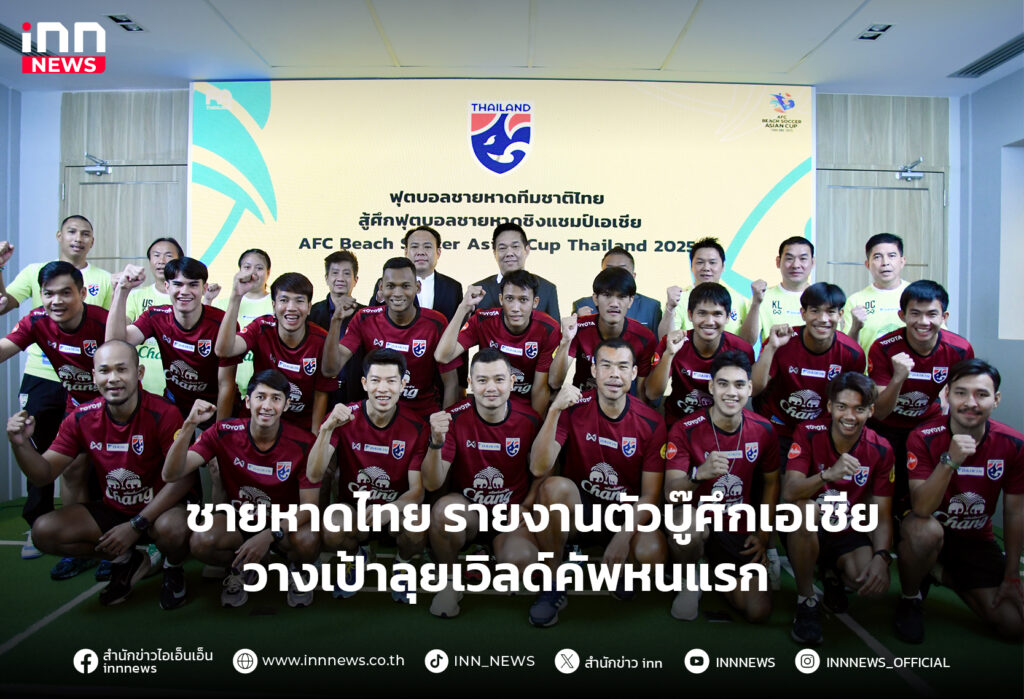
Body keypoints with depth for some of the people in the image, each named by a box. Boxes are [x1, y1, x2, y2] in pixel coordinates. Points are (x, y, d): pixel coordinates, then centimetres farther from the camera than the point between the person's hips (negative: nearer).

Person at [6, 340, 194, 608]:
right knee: (43, 531, -13)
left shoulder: (162, 414, -21)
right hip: (111, 510, 5)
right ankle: (126, 561, 11)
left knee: (171, 528, -37)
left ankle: (174, 569, 3)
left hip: (158, 508, -5)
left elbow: (183, 477, -21)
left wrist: (136, 525, -24)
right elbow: (44, 474, -1)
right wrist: (21, 444, -22)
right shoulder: (81, 418, -6)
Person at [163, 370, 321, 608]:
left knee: (308, 541, -35)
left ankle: (297, 571, 5)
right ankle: (238, 569, 7)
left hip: (286, 523, -1)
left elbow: (308, 506, -18)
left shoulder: (302, 443, -19)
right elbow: (171, 475, -20)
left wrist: (270, 535, -32)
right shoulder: (224, 433, -14)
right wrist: (189, 426, -34)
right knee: (201, 542, -30)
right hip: (238, 519, 2)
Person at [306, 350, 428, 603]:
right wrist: (327, 428, -33)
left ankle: (402, 563, 7)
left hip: (396, 509, 0)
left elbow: (417, 490, -12)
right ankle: (355, 556, 8)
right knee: (332, 535, -32)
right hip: (352, 506, 1)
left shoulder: (416, 427, -13)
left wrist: (389, 510, -34)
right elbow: (314, 476, -19)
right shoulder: (344, 418, -12)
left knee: (416, 532, -33)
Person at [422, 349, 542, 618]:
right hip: (466, 509, 0)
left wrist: (529, 503, -8)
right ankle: (448, 582, -6)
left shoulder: (529, 420, -8)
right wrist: (436, 442, -34)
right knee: (444, 510, -35)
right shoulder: (455, 418, -12)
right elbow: (432, 484, -17)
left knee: (521, 559, -31)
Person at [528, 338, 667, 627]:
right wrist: (554, 411, -33)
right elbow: (539, 469, -22)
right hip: (576, 511, 0)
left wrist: (624, 536, -24)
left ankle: (621, 576, 9)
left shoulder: (651, 423, -7)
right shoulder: (574, 409, -10)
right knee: (555, 485, -33)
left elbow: (650, 495, -6)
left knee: (653, 553, -31)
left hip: (626, 516, 1)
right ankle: (553, 587, -15)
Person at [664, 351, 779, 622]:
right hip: (698, 516, -3)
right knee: (686, 523, -40)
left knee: (758, 611, -9)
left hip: (738, 529, 3)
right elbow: (671, 493, -24)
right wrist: (699, 475, -45)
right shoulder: (685, 430, -16)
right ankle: (689, 582, -4)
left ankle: (716, 571, 24)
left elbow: (771, 482, 12)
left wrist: (763, 534, 5)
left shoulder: (763, 430, -5)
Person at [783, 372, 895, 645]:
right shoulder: (808, 434, -13)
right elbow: (789, 492, -25)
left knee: (876, 583, -27)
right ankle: (806, 601, -15)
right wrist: (828, 474, -43)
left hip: (849, 534, 2)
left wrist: (882, 557, -24)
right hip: (809, 532, -2)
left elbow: (882, 515, -6)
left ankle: (834, 575, 14)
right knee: (805, 509, -36)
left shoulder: (881, 450, -6)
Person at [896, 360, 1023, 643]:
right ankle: (910, 598, -8)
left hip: (977, 540, 4)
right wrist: (950, 460, -44)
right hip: (929, 527, -4)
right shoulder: (923, 438, -21)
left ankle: (948, 577, 21)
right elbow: (921, 508, -30)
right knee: (925, 529, -39)